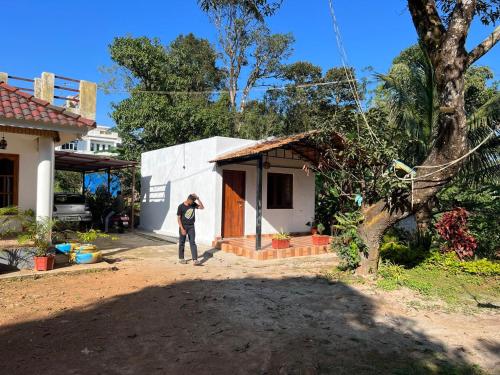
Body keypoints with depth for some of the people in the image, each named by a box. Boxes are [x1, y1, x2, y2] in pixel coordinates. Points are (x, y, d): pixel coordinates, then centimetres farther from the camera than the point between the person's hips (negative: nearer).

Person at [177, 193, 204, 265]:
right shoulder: (181, 206, -11)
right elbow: (178, 218, -10)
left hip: (191, 226, 3)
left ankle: (195, 260, -7)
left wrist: (198, 199, -12)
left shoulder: (193, 204, 1)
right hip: (183, 226, -3)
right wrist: (182, 229, -16)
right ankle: (181, 258, 22)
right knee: (182, 243, 8)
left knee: (193, 243, -3)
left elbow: (202, 207, -2)